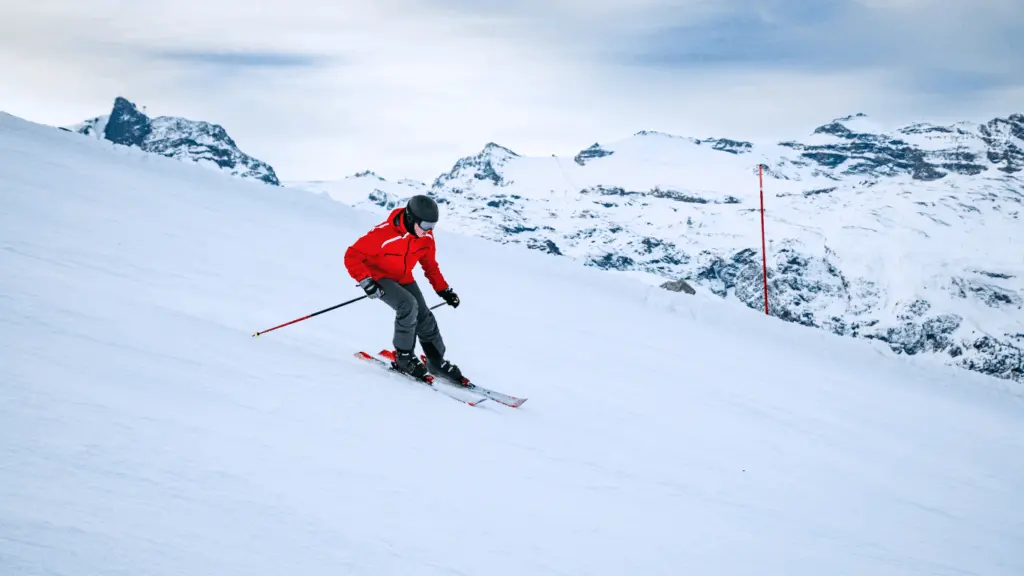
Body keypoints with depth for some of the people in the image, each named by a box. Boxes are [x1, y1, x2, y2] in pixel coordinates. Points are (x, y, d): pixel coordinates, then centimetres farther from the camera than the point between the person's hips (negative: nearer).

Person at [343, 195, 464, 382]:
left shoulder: (426, 237, -12)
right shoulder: (384, 234, -33)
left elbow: (430, 265, 6)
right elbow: (352, 256, -27)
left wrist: (444, 290, 1)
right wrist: (365, 281, -36)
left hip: (403, 279, 6)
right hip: (379, 278, -6)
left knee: (424, 317, -2)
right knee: (408, 305, -29)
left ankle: (437, 362, 17)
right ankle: (404, 356, -12)